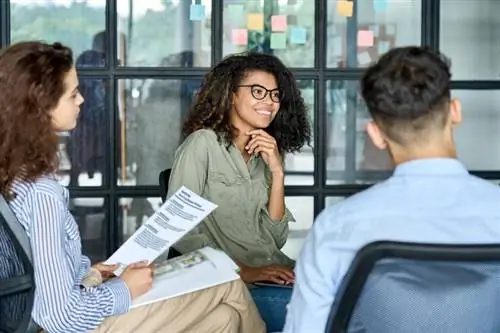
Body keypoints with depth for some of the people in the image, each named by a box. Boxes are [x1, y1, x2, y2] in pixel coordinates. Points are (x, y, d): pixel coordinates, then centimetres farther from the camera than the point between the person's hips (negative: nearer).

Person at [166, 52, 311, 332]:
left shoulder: (265, 153, 17)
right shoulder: (202, 143, -3)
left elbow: (276, 239, 9)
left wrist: (277, 172, -2)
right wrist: (242, 271, -19)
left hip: (277, 274, 7)